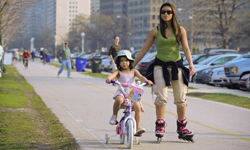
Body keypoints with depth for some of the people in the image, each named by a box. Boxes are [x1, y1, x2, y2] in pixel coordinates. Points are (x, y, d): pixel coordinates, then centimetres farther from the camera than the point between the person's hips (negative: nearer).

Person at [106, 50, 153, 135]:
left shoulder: (134, 71, 12)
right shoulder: (119, 72, 4)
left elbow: (140, 77, -4)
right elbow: (113, 74, -17)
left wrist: (147, 81, -25)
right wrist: (109, 79, -41)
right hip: (121, 92, -2)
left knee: (138, 107, -20)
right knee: (119, 100, -36)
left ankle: (138, 127, -16)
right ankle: (114, 115, -12)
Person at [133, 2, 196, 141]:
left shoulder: (180, 30, 4)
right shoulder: (156, 31, 2)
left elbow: (186, 48, 0)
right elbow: (144, 50, 7)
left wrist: (191, 64, -16)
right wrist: (132, 65, 7)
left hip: (177, 66, 1)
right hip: (160, 66, -1)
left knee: (181, 98, 0)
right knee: (162, 97, -14)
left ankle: (182, 127, 13)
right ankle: (160, 125, 0)